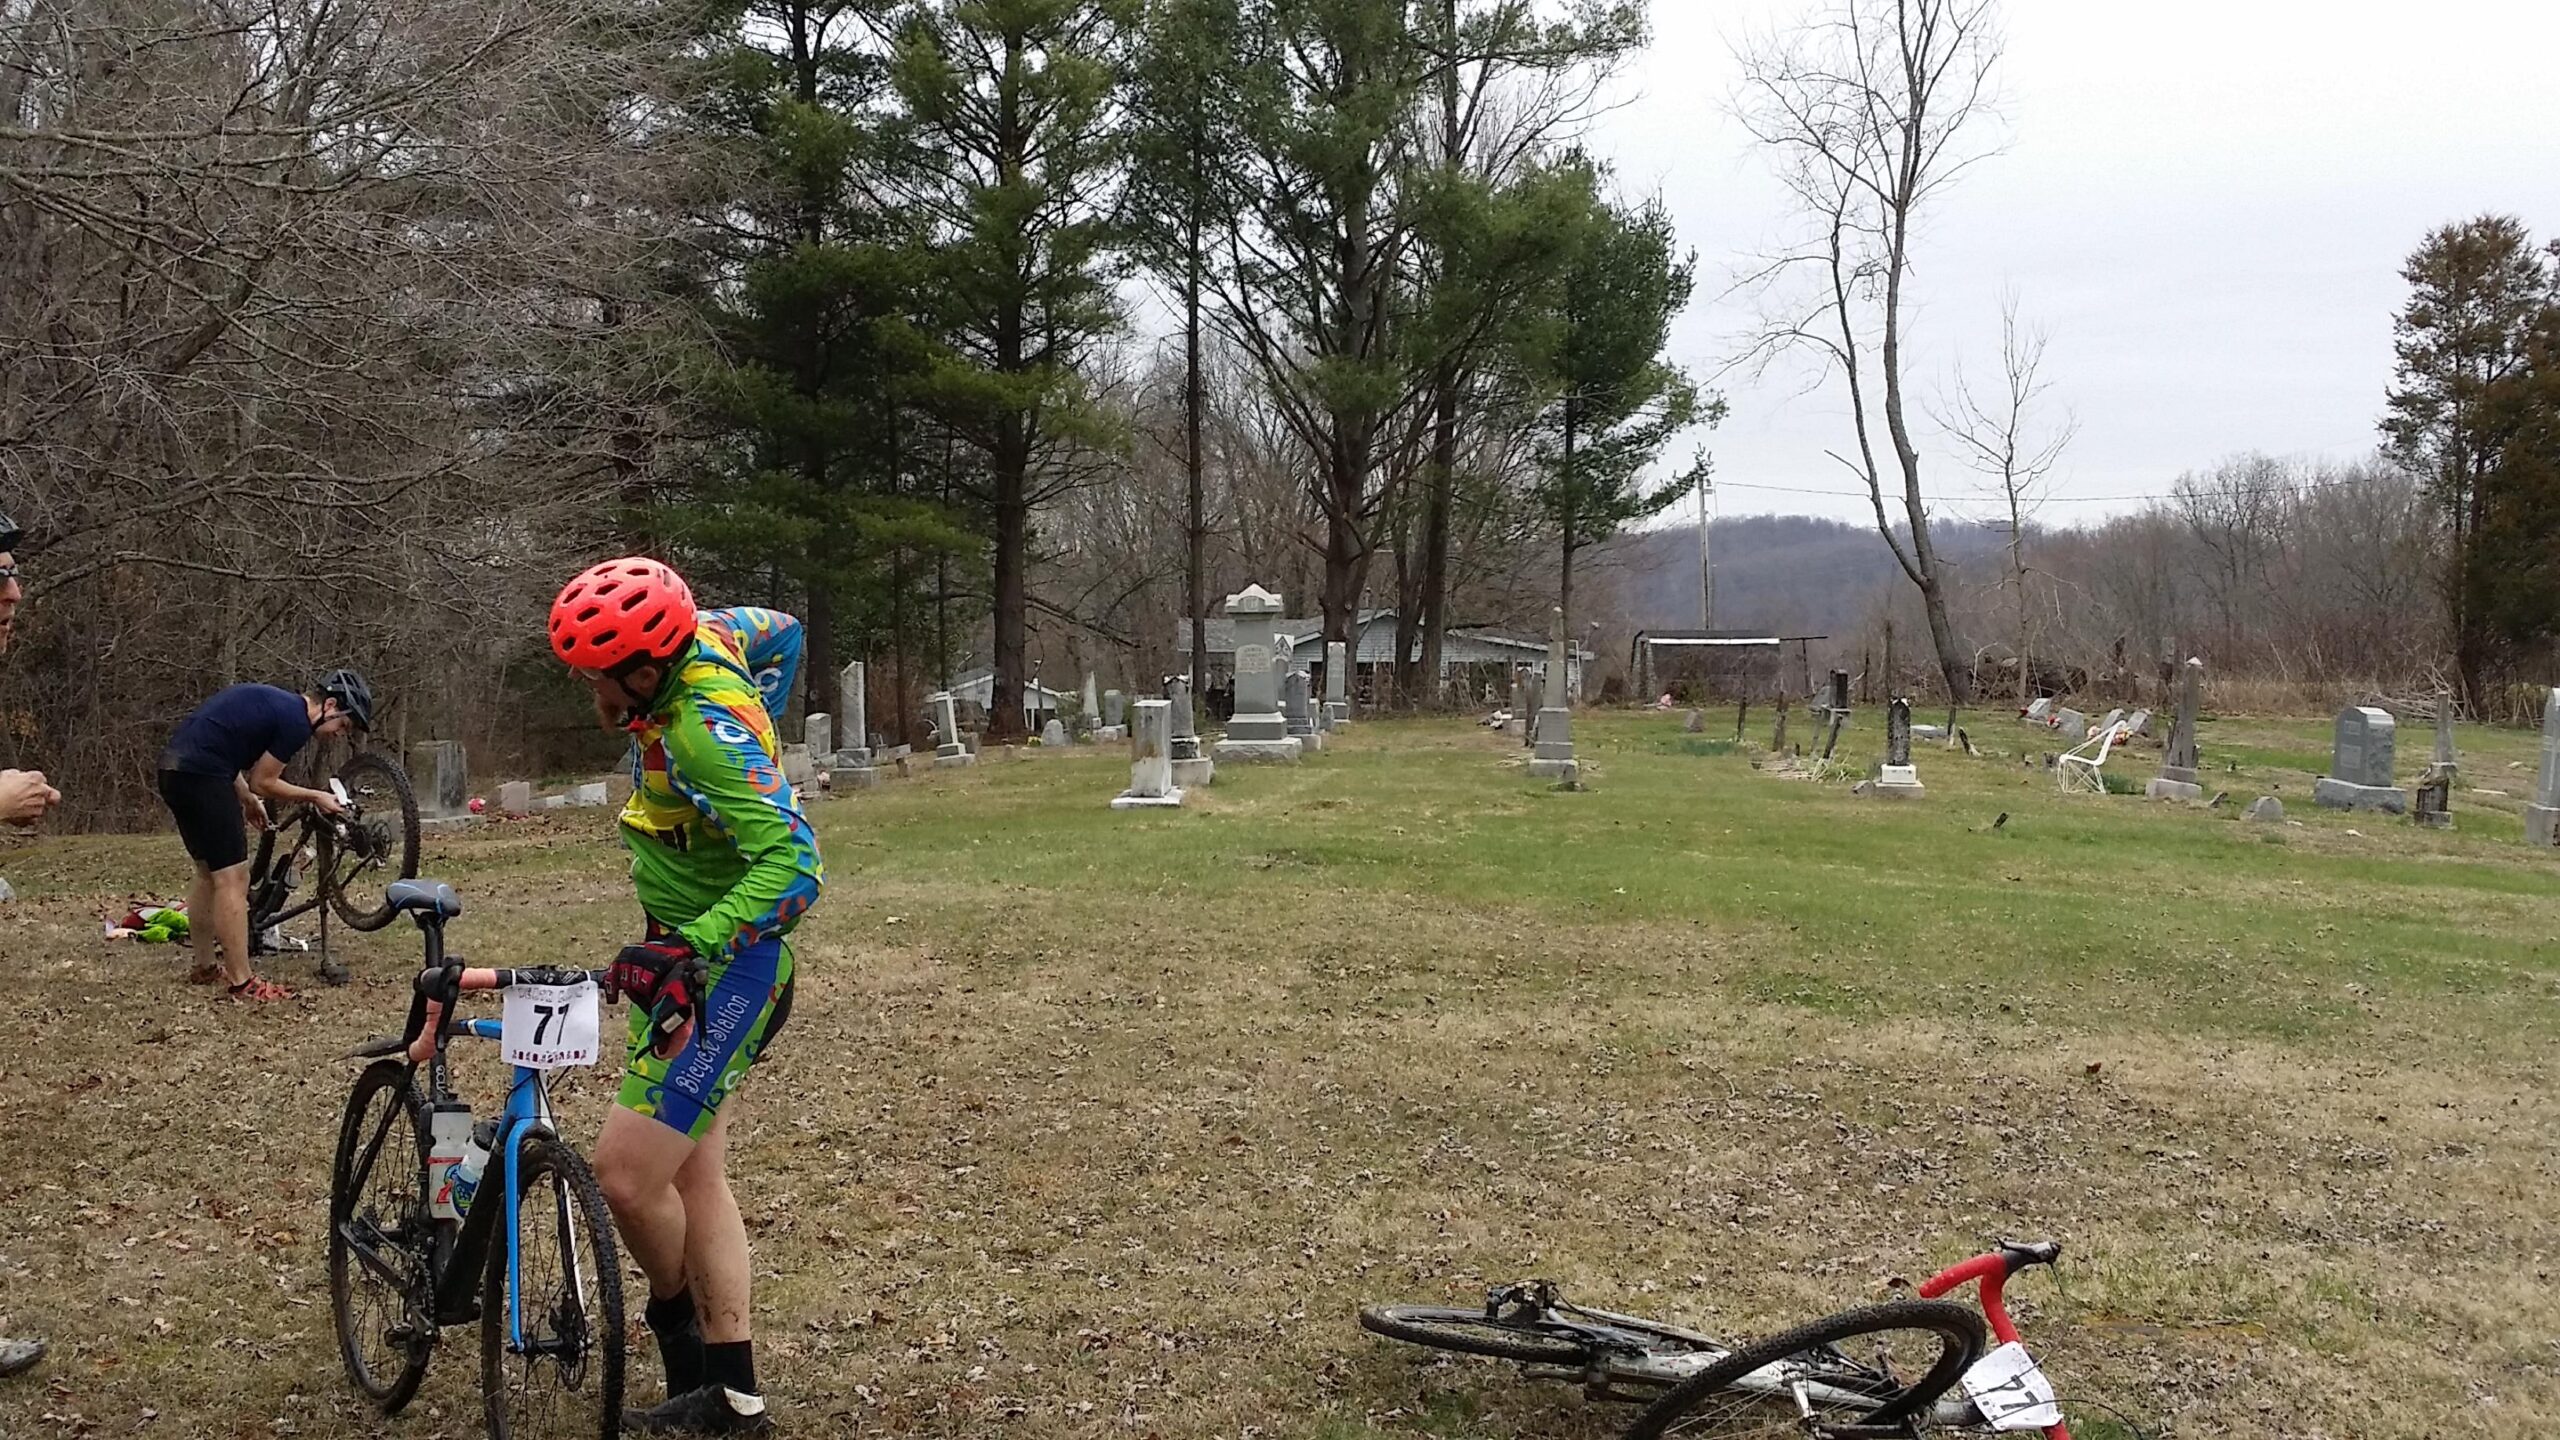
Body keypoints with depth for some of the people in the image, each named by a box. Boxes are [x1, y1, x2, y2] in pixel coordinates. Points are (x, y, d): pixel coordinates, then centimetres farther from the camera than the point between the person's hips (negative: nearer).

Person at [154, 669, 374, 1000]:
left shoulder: (275, 702, 17)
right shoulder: (296, 722, -11)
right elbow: (263, 783, -5)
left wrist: (248, 799, 31)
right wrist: (315, 797, 8)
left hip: (174, 769, 11)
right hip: (201, 777, -11)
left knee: (209, 872, 21)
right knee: (233, 878, -6)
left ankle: (206, 964, 32)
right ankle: (241, 982, -4)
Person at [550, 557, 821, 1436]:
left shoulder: (708, 732, -30)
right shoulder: (700, 638, -5)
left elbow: (794, 865, -38)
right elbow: (783, 633, 17)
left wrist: (689, 946, -44)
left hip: (725, 972, -10)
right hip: (686, 951, 10)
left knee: (627, 1175, -15)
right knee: (694, 1172, 13)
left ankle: (679, 1322, 14)